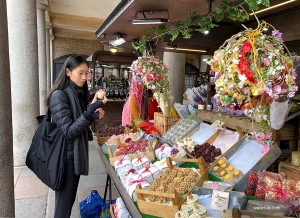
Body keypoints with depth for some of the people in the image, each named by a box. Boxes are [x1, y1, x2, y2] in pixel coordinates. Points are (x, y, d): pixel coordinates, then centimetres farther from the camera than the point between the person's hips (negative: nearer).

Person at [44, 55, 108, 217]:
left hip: (77, 154, 8)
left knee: (70, 200, 20)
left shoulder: (80, 93, 8)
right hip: (65, 157, -8)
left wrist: (93, 116, -1)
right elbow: (68, 132, -21)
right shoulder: (59, 95, -17)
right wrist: (90, 111, -28)